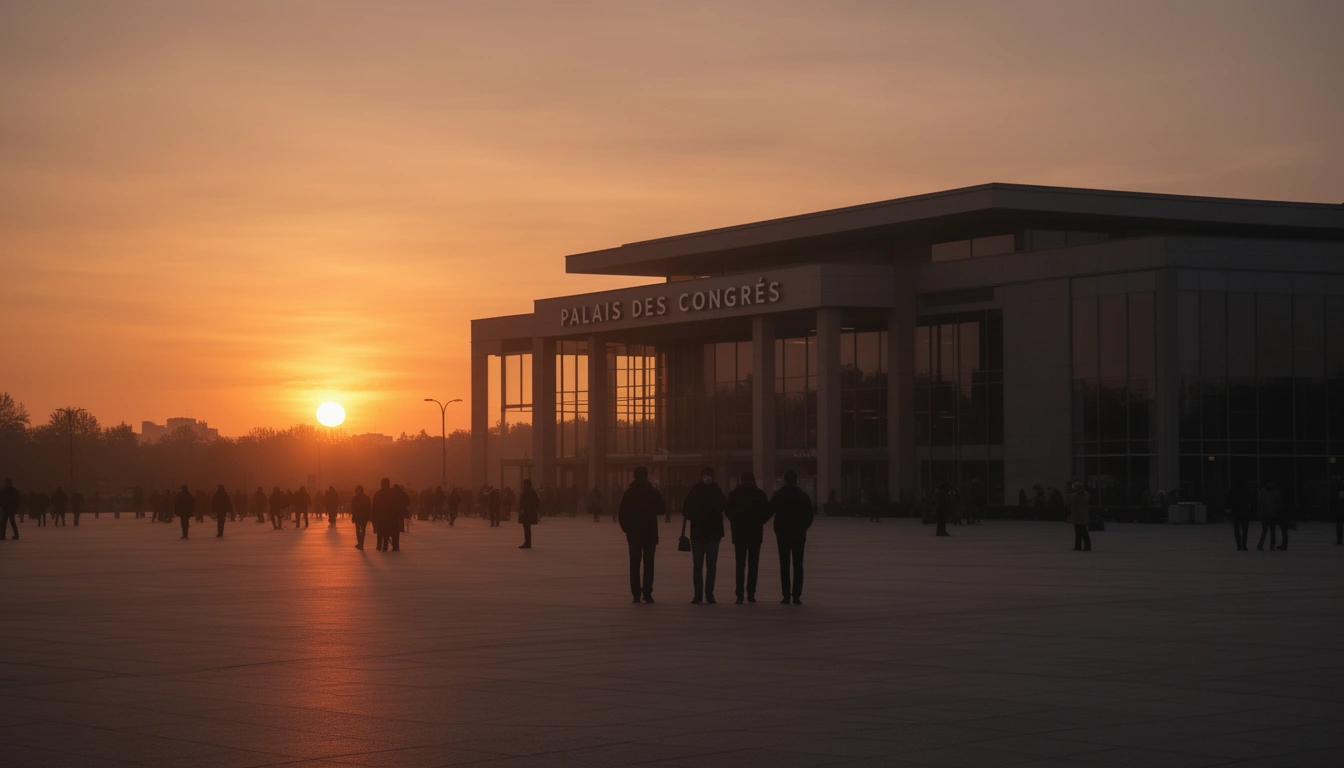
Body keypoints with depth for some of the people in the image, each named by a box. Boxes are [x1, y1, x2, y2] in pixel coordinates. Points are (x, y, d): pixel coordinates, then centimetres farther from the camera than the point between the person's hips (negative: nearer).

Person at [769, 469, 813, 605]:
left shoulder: (778, 495, -2)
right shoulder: (803, 496, 2)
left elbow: (768, 513, -2)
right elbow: (809, 516, 4)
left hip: (782, 534, -1)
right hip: (799, 534, 1)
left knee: (784, 565, 2)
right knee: (798, 565, 3)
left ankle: (786, 596, -3)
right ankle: (796, 596, -3)